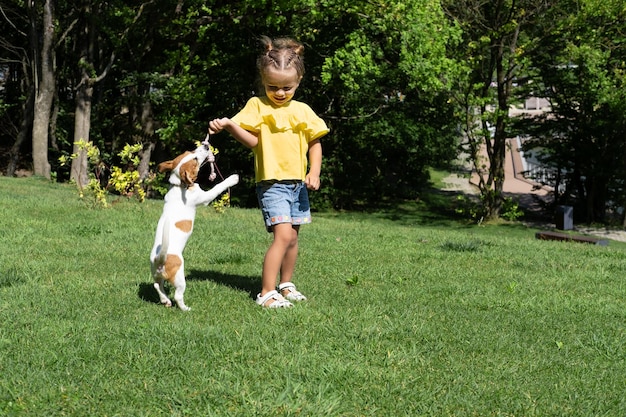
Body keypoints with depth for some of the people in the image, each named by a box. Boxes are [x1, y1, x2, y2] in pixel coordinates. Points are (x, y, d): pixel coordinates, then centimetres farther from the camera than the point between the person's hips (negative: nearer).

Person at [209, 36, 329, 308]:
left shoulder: (303, 111, 8)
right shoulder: (257, 106, -3)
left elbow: (315, 143, 11)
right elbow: (252, 140, -11)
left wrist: (314, 173, -1)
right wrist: (230, 127, -28)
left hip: (298, 183, 5)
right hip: (272, 183, -5)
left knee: (293, 237, 13)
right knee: (283, 235, -17)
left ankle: (285, 285, 31)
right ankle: (266, 293, -13)